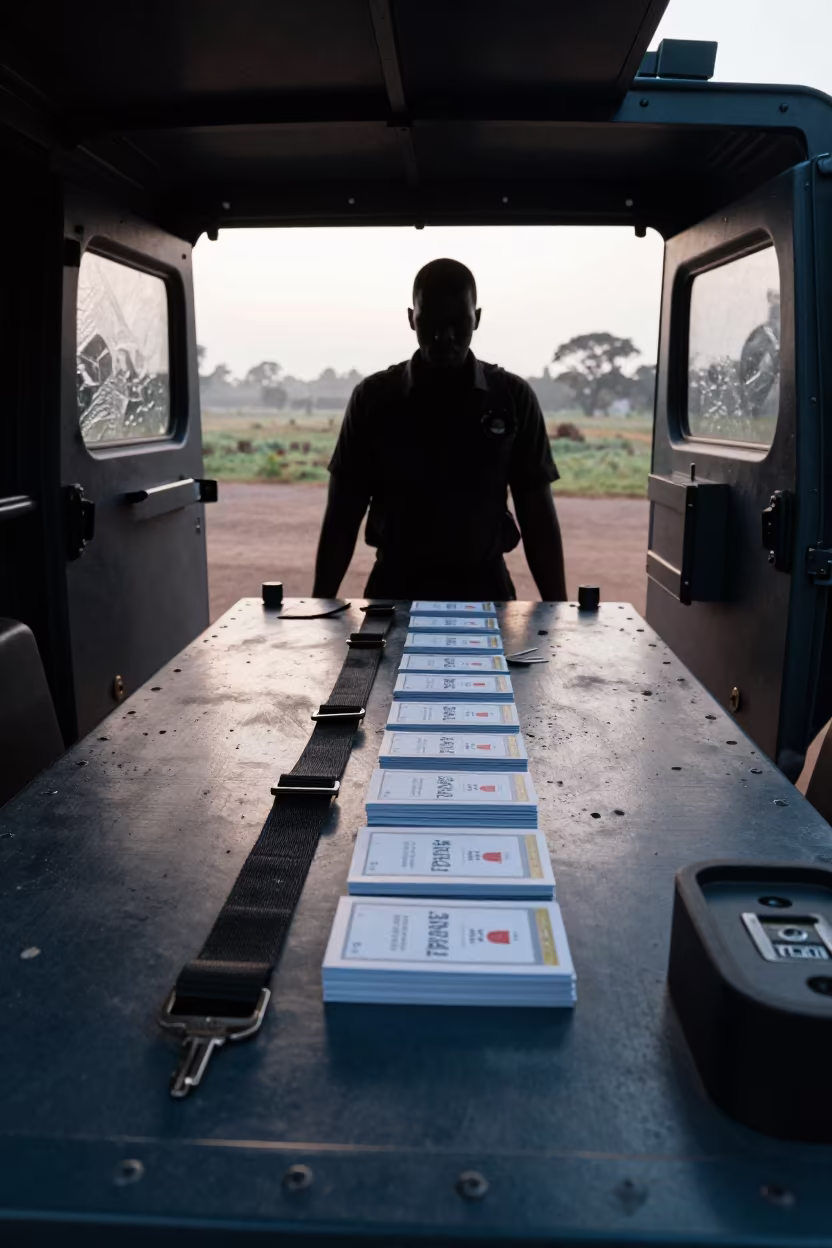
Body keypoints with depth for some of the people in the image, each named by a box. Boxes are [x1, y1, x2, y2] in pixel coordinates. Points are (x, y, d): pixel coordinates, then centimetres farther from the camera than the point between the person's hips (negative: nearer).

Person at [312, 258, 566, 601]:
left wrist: (556, 607, -3)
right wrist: (321, 604, -4)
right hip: (395, 588, 0)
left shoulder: (512, 397, 0)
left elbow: (537, 514, 2)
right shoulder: (373, 398, 0)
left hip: (484, 589, 0)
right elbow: (342, 516, 2)